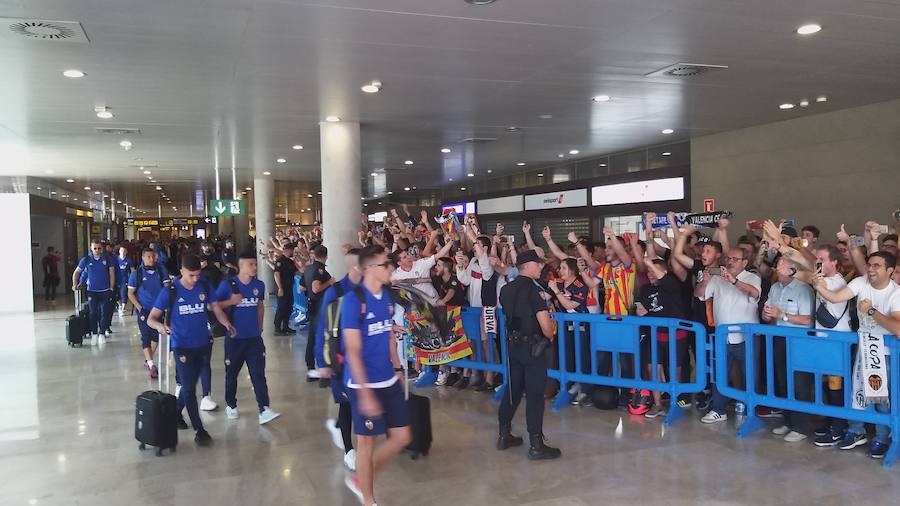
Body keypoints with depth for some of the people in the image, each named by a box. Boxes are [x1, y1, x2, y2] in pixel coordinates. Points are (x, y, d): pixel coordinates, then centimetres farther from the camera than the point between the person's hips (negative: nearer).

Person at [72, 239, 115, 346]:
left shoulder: (107, 258, -4)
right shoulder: (86, 259, -4)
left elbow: (112, 273, 3)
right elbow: (77, 272, 9)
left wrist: (111, 288, 2)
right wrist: (75, 285, 5)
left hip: (105, 291, 0)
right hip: (92, 291, 0)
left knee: (104, 313, 2)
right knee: (93, 313, -3)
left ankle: (102, 334, 13)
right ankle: (94, 334, 8)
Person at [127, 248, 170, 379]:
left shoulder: (161, 270, -1)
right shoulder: (136, 273, -5)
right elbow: (130, 293, -1)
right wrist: (139, 308, -10)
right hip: (144, 309, -3)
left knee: (156, 335, 11)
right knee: (146, 336, -8)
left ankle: (148, 360, 29)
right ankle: (151, 365, -11)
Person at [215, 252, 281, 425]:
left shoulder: (259, 285, 3)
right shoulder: (228, 284, -9)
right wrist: (230, 301, -19)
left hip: (254, 338, 2)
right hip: (234, 338, -2)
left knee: (259, 374, -5)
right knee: (232, 374, 12)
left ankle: (264, 410, -8)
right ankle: (231, 405, 32)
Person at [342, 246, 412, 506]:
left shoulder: (387, 296, 5)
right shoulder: (353, 300, -17)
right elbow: (352, 350, -19)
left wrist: (398, 368, 14)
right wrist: (365, 392, -23)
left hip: (389, 381, 7)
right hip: (364, 384, -7)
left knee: (402, 437, 11)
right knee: (367, 442, 7)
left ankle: (360, 480, 31)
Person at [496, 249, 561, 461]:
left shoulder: (506, 290, 7)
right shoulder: (532, 289, -15)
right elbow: (545, 326, -18)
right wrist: (550, 337, 2)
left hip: (513, 345, 7)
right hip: (533, 347, -7)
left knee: (513, 390, 17)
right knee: (535, 395, -2)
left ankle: (504, 435, 25)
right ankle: (536, 445, 2)